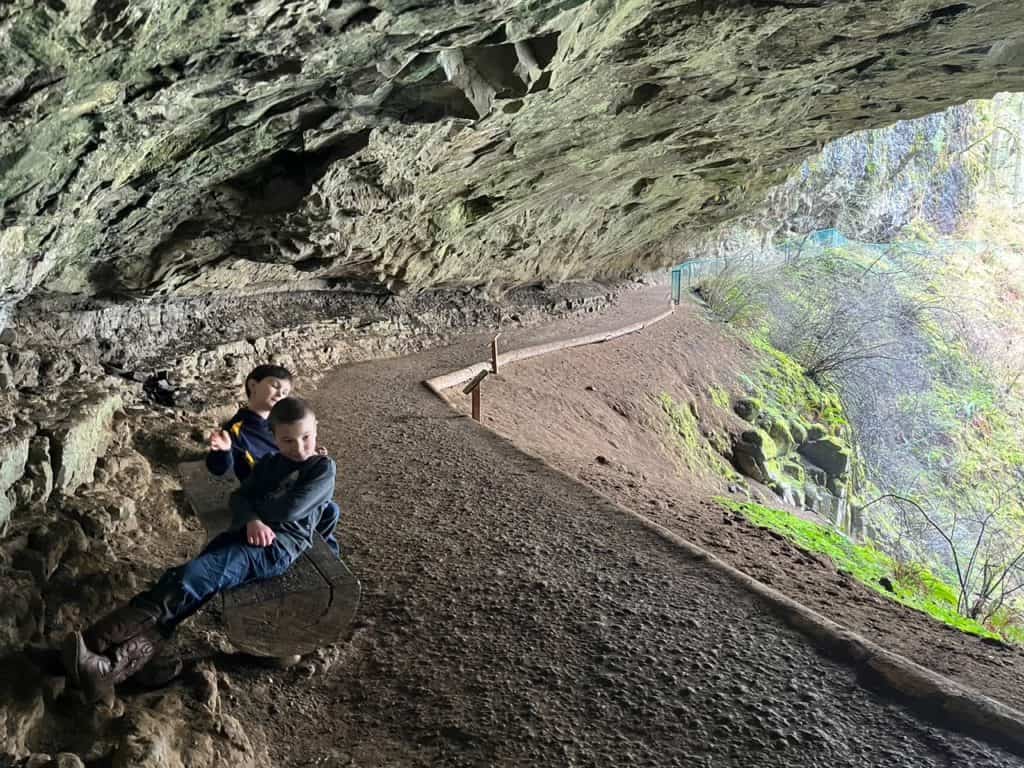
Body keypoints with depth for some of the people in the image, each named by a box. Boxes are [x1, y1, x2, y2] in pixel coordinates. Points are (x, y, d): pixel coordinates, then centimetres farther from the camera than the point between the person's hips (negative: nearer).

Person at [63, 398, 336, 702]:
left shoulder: (324, 468, 2)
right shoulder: (268, 463, 22)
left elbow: (289, 510, -9)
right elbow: (240, 497, 11)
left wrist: (253, 506, 7)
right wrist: (251, 520, -11)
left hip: (278, 546, -6)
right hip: (245, 535, 6)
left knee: (193, 577, -25)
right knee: (186, 579, -20)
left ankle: (97, 640, -30)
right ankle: (116, 664, -37)